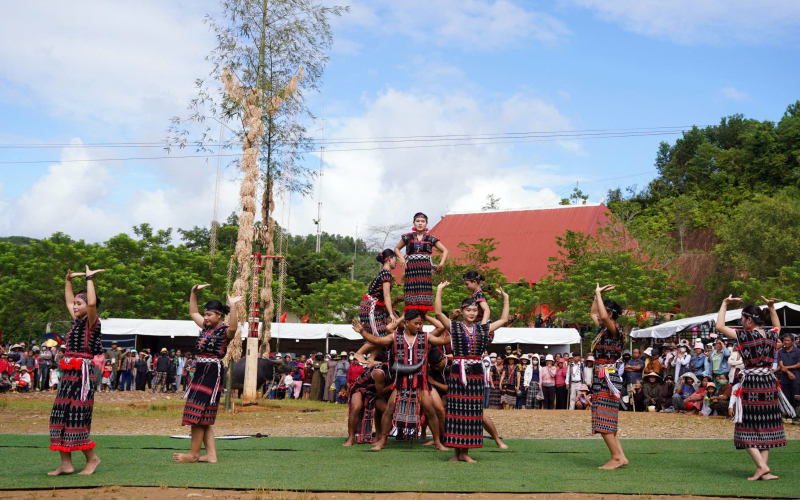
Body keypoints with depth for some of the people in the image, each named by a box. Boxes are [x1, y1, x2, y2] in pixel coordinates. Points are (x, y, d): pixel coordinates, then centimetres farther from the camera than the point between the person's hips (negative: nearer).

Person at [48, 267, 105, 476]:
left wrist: (89, 279, -19)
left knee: (76, 417, -8)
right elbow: (68, 301, 30)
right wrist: (68, 280, 27)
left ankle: (92, 458, 6)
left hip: (82, 374, -9)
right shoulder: (78, 321, 15)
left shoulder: (92, 322, -7)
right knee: (61, 415, 5)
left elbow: (92, 303, -27)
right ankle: (66, 463, 8)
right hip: (69, 373, 9)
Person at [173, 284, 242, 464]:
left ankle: (194, 454, 0)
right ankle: (211, 454, 11)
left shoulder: (225, 331, -11)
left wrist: (232, 306, -41)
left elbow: (233, 328, -35)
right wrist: (194, 292, 18)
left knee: (197, 413, -7)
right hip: (201, 371, 9)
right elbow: (193, 312, 27)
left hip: (212, 372, -9)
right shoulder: (206, 327, 13)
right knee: (203, 416, 9)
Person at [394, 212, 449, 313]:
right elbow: (397, 248, 21)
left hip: (425, 269, 0)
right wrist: (401, 258, 2)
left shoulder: (430, 239, 9)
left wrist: (441, 264, -2)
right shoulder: (408, 237, 11)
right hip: (411, 268, 0)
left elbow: (445, 251, 12)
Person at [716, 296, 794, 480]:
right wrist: (771, 307, 26)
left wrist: (725, 304, -1)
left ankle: (761, 465, -10)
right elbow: (777, 325, 29)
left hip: (751, 384, -5)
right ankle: (763, 471, 9)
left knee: (748, 428, 3)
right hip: (769, 383, 5)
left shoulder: (745, 335, -12)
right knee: (765, 427, 10)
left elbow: (720, 327, -8)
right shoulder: (771, 334, 4)